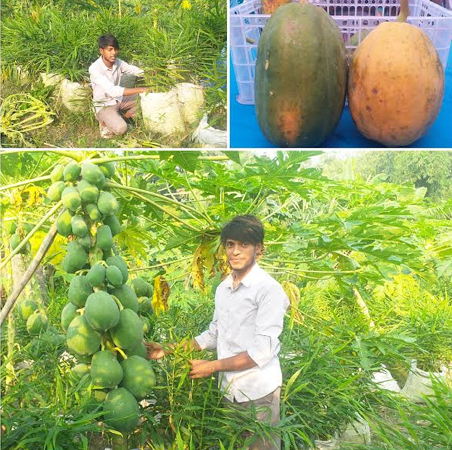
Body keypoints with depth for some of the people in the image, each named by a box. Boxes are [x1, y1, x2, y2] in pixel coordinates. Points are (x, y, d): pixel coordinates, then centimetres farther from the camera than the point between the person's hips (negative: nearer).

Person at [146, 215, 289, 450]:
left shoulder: (269, 289, -15)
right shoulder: (222, 288, 8)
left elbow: (263, 350, -18)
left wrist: (212, 367, -14)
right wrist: (168, 349, 10)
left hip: (259, 391, -6)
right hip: (229, 390, 6)